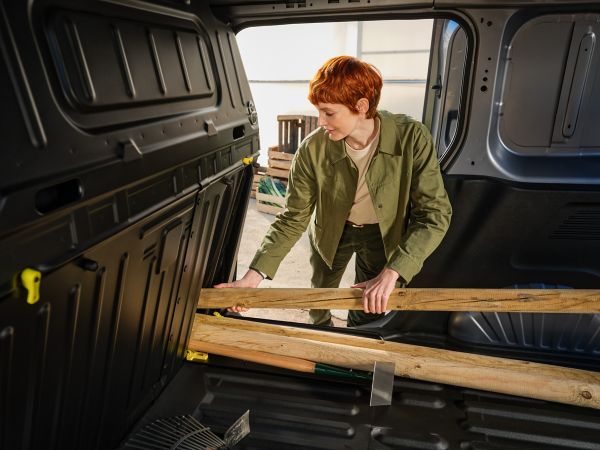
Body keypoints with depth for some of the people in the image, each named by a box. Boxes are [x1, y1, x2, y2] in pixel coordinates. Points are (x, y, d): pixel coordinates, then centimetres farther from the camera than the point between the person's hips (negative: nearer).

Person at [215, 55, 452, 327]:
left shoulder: (412, 139, -31)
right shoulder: (312, 150, -27)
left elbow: (434, 214, -28)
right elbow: (293, 219, -19)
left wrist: (390, 274, -38)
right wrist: (254, 275, -29)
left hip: (383, 234, -1)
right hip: (331, 231, 2)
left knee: (369, 314, 8)